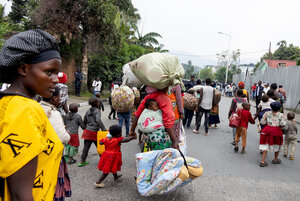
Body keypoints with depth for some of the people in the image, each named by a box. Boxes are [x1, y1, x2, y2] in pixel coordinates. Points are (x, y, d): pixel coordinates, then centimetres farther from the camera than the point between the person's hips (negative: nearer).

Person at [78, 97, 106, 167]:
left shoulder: (88, 111, 10)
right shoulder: (97, 111, -10)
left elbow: (84, 121, 16)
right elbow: (98, 120, -25)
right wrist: (103, 128, -24)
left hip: (87, 131, 5)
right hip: (94, 132, -5)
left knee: (86, 147, 9)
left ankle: (82, 161, 11)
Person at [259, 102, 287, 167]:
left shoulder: (267, 113, 0)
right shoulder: (281, 115, -5)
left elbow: (262, 122, -2)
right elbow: (283, 125, -14)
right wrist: (279, 127, 7)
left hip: (267, 130, 1)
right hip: (277, 131, -1)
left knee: (265, 145, 5)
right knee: (277, 145, 21)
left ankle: (262, 161, -1)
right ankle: (275, 159, 36)